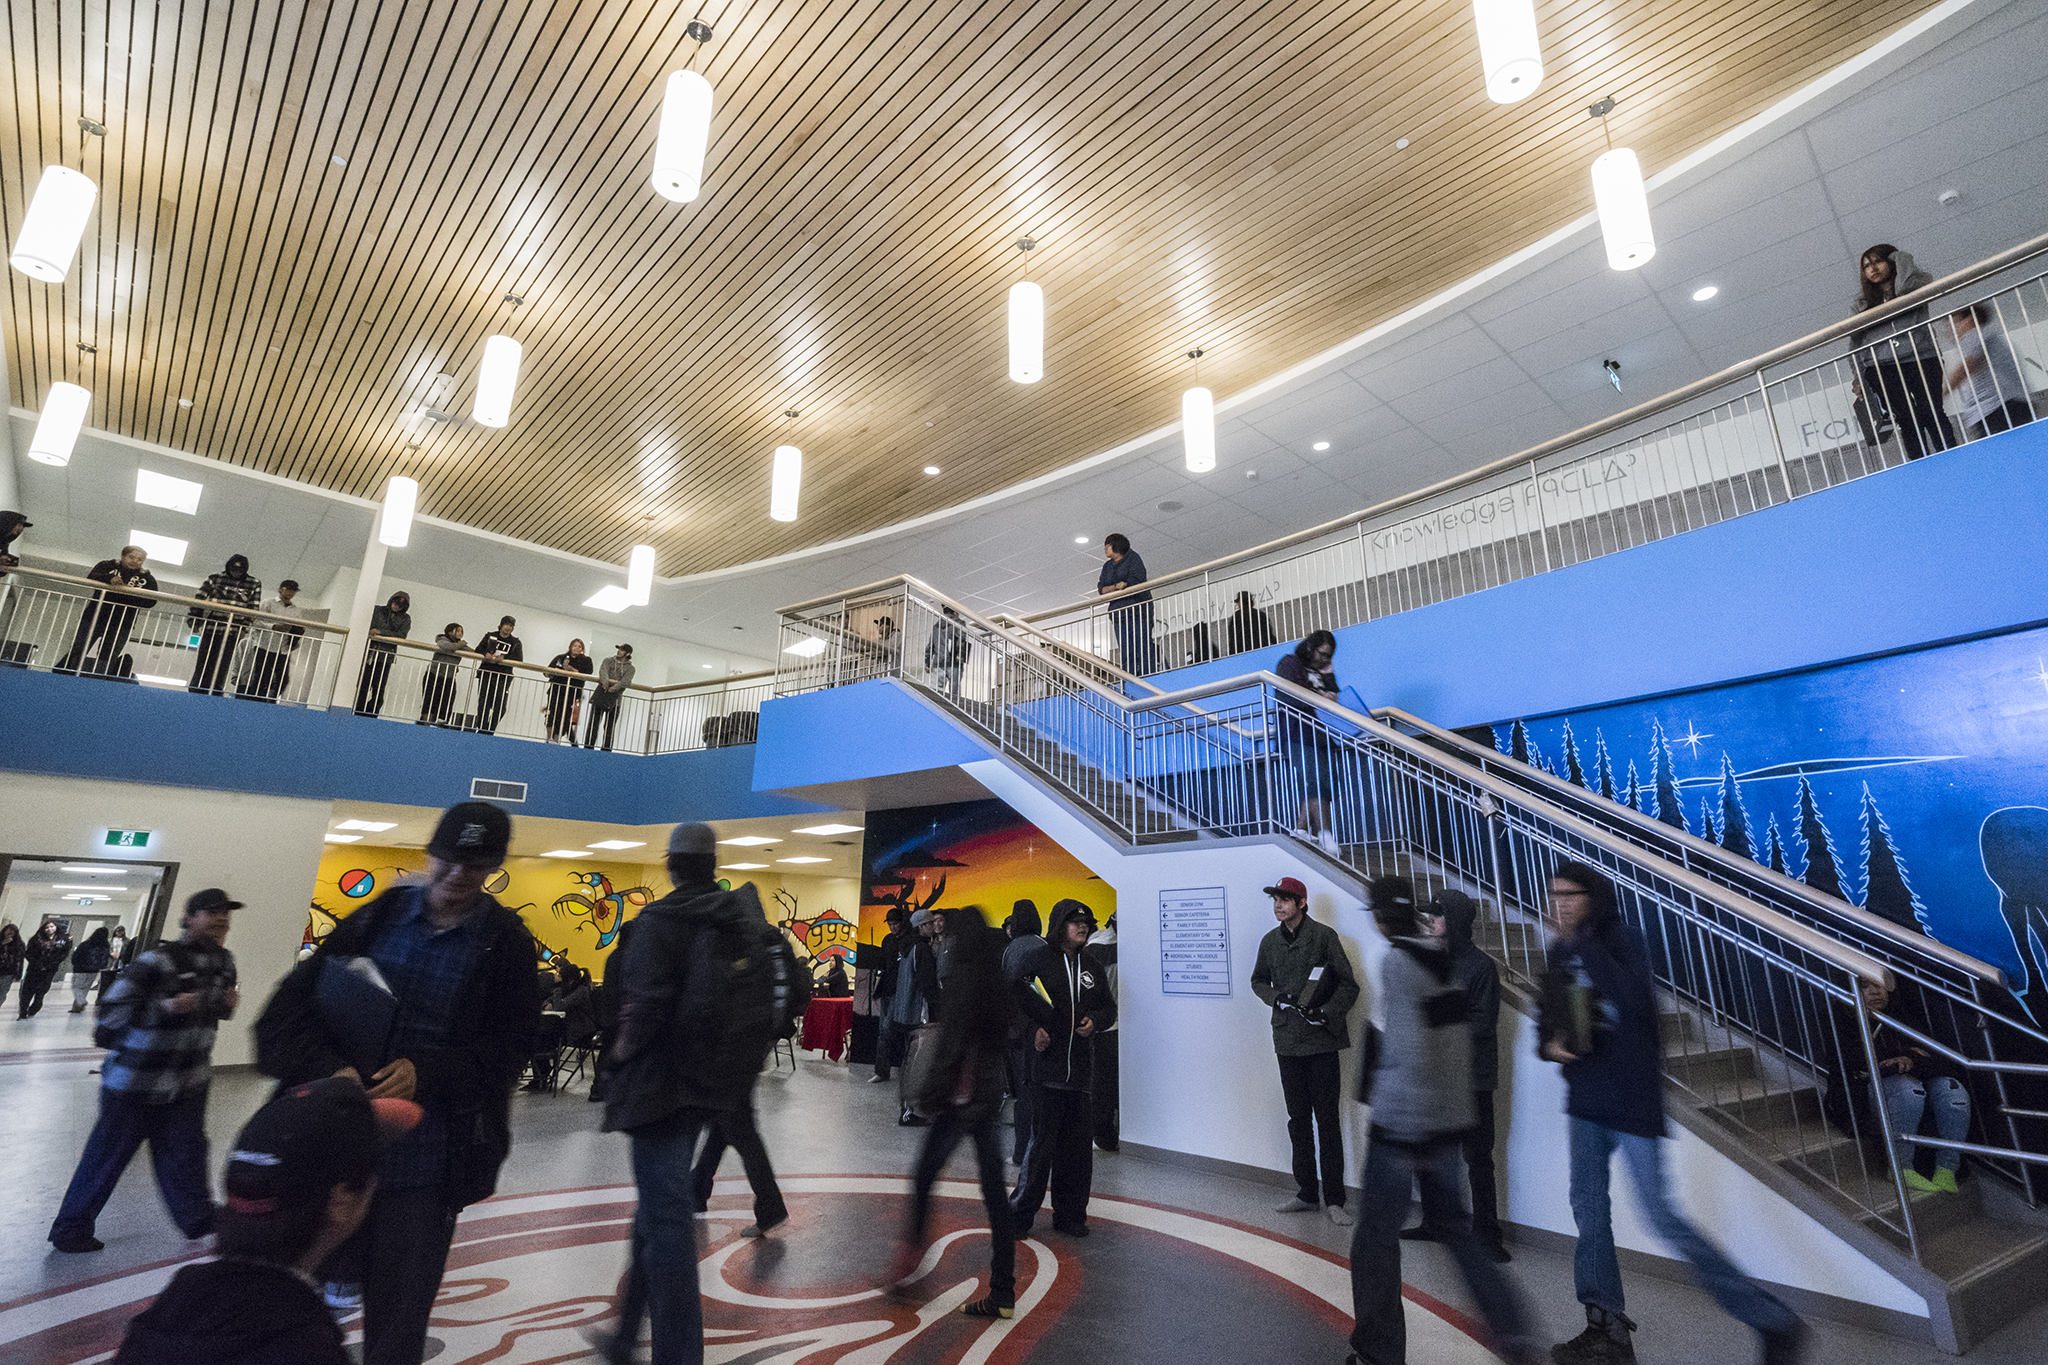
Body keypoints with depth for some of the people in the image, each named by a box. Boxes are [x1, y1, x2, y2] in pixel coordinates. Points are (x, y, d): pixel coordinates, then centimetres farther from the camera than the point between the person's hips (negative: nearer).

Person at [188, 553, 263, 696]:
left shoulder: (254, 585, 6)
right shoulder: (215, 579, 8)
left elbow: (254, 609, 4)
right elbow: (199, 598, 10)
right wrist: (194, 619, 3)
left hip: (233, 632, -1)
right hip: (211, 628, 1)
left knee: (223, 665, -1)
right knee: (203, 662, 0)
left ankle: (214, 696, 2)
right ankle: (195, 692, 5)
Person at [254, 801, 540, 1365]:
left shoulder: (506, 944, -5)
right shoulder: (378, 917, 3)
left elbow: (507, 1049, -4)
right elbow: (293, 1006, 1)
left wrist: (426, 1075, -17)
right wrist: (329, 1070, -15)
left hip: (425, 1164, -2)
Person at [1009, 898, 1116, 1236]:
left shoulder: (1092, 967, 13)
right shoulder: (1039, 961, -4)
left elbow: (1109, 1007, 20)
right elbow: (1012, 1002, -2)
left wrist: (1094, 1021, 1)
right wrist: (1032, 1029, -13)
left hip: (1082, 1069, 5)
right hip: (1048, 1066, -5)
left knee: (1077, 1145, 9)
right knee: (1042, 1142, -3)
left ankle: (1070, 1215, 23)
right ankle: (1020, 1213, 14)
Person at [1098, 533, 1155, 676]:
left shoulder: (1132, 558, 5)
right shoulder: (1107, 566, 22)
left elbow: (1136, 582, -9)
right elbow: (1101, 589, 9)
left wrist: (1111, 591, -3)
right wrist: (1116, 587, -11)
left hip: (1138, 610, -5)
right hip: (1119, 613, 5)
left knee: (1142, 649, -10)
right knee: (1125, 653, -4)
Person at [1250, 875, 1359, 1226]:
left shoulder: (1323, 935, -7)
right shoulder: (1270, 941, 7)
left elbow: (1349, 984, -4)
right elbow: (1258, 980, 19)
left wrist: (1326, 1013, -17)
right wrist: (1277, 997, 0)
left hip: (1321, 1040, -5)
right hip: (1287, 1040, 5)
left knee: (1326, 1120, -1)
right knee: (1298, 1119, 12)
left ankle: (1333, 1199, 10)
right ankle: (1307, 1193, 24)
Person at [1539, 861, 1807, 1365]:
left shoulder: (1622, 940, -11)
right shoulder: (1561, 952, 7)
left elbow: (1635, 1001, -30)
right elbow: (1549, 1017, 15)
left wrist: (1581, 943, -30)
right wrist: (1549, 1043, -6)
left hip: (1632, 1098, -7)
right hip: (1586, 1100, 7)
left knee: (1661, 1216, -6)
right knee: (1588, 1208, 10)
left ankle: (1774, 1323, 11)